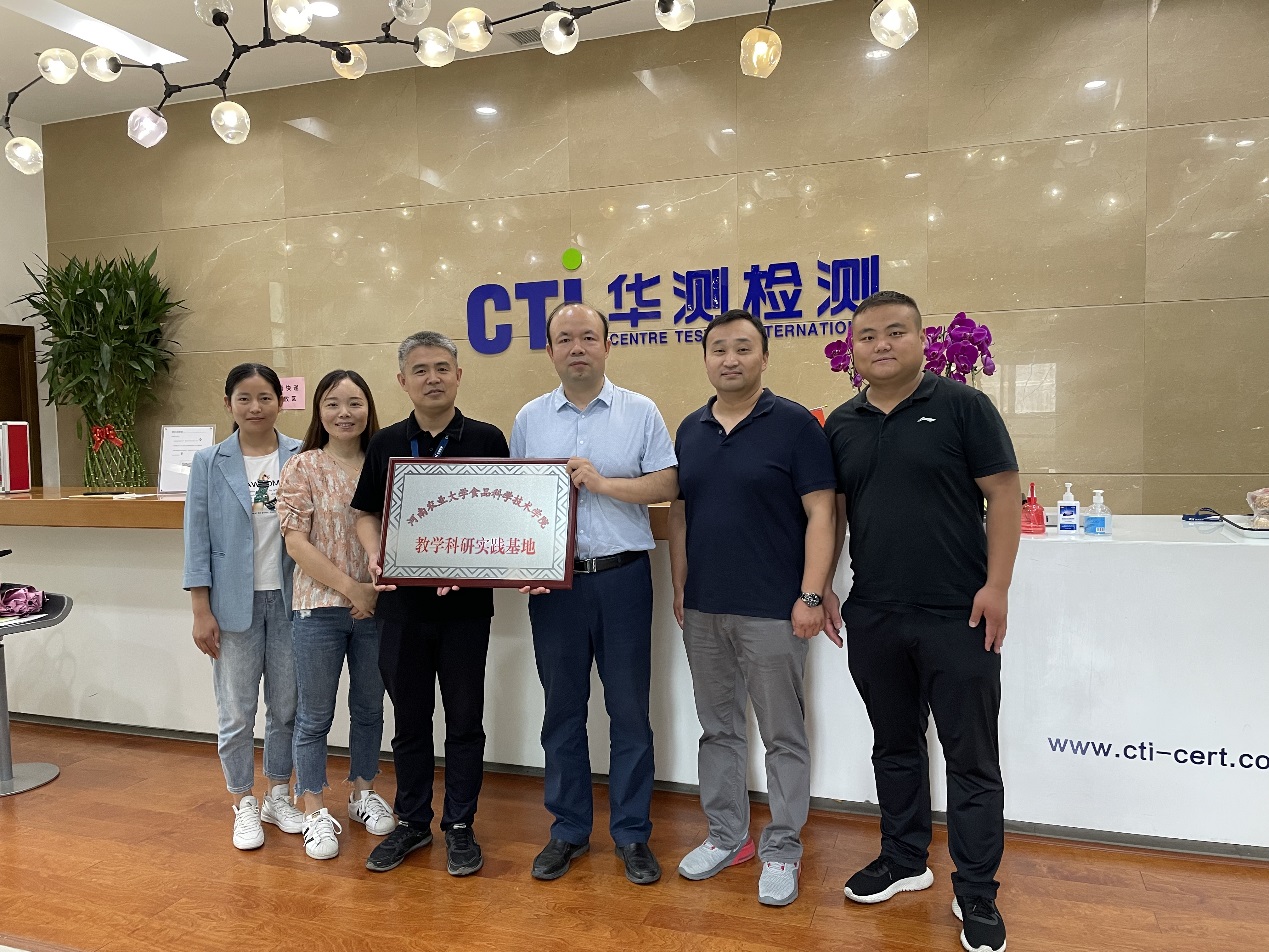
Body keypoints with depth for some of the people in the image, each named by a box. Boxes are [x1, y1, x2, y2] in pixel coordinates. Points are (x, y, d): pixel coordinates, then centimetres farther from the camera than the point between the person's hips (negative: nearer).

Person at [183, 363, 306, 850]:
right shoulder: (209, 463, -2)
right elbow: (198, 539, -1)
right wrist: (201, 611, -5)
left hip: (289, 599, 1)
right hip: (235, 603, -1)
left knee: (286, 706, 12)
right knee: (237, 711, 9)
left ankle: (278, 796, 32)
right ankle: (244, 805, 27)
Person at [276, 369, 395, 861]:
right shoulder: (302, 468, -5)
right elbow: (296, 541, -10)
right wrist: (350, 588, -14)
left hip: (377, 607, 3)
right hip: (319, 606, -3)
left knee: (369, 709, 16)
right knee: (314, 716, 8)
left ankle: (363, 792, 36)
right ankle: (315, 812, 24)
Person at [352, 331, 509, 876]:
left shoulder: (486, 440, -1)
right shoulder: (386, 444, 6)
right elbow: (366, 513, 10)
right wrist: (374, 557, -9)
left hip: (467, 602, -2)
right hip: (402, 601, 2)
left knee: (464, 720, 8)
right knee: (409, 719, 14)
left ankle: (459, 826, 24)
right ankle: (412, 822, 30)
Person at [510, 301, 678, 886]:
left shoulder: (639, 412, 2)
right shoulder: (529, 418, 9)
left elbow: (666, 485, -4)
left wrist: (602, 482, -14)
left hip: (623, 575, -2)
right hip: (554, 580, 2)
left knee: (629, 708, 6)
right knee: (562, 706, 11)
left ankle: (632, 833, 22)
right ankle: (568, 828, 27)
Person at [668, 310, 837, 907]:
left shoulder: (794, 424, -6)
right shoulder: (690, 430, 10)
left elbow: (820, 514, -9)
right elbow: (678, 514, 13)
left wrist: (811, 596, -14)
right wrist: (679, 587, 7)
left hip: (771, 610, -5)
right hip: (702, 609, 5)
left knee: (782, 734, 7)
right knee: (718, 728, 16)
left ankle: (782, 850, 22)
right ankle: (726, 836, 32)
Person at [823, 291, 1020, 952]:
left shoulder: (962, 406, -5)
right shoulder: (841, 425, 8)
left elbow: (1003, 496, -7)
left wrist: (996, 585, -12)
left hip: (957, 617, -4)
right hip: (871, 617, 5)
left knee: (971, 759, 5)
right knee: (894, 745, 18)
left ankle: (976, 892, 20)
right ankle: (904, 861, 35)